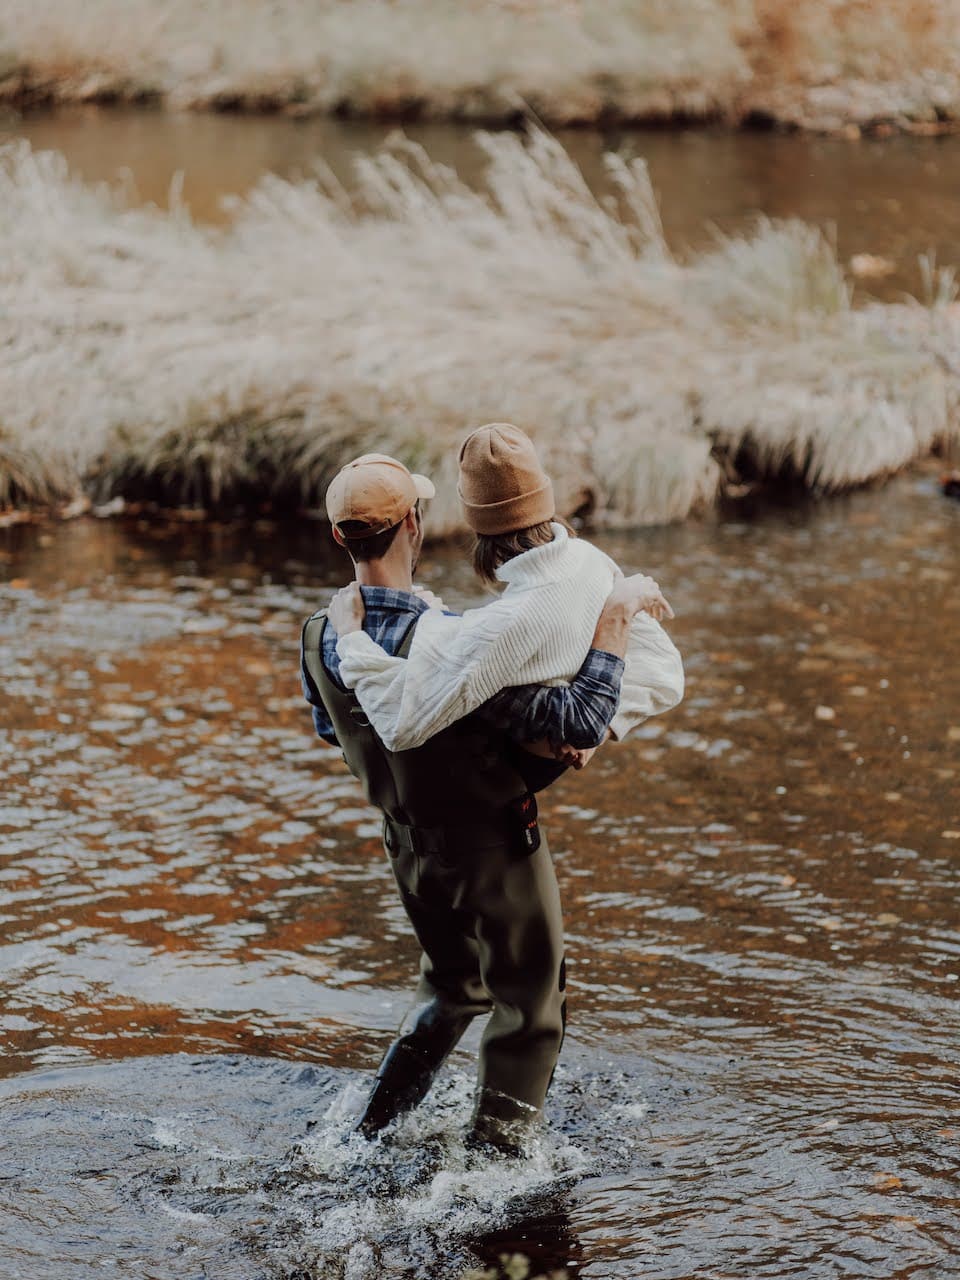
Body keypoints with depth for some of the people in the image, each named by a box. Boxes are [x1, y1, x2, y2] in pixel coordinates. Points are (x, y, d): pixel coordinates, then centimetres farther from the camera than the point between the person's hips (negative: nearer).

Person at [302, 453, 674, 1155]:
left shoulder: (322, 637, -13)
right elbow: (582, 722, -36)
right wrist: (618, 613, -29)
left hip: (410, 846, 7)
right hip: (496, 849, -7)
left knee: (454, 989, 30)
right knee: (530, 1011, 15)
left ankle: (375, 1133, 30)